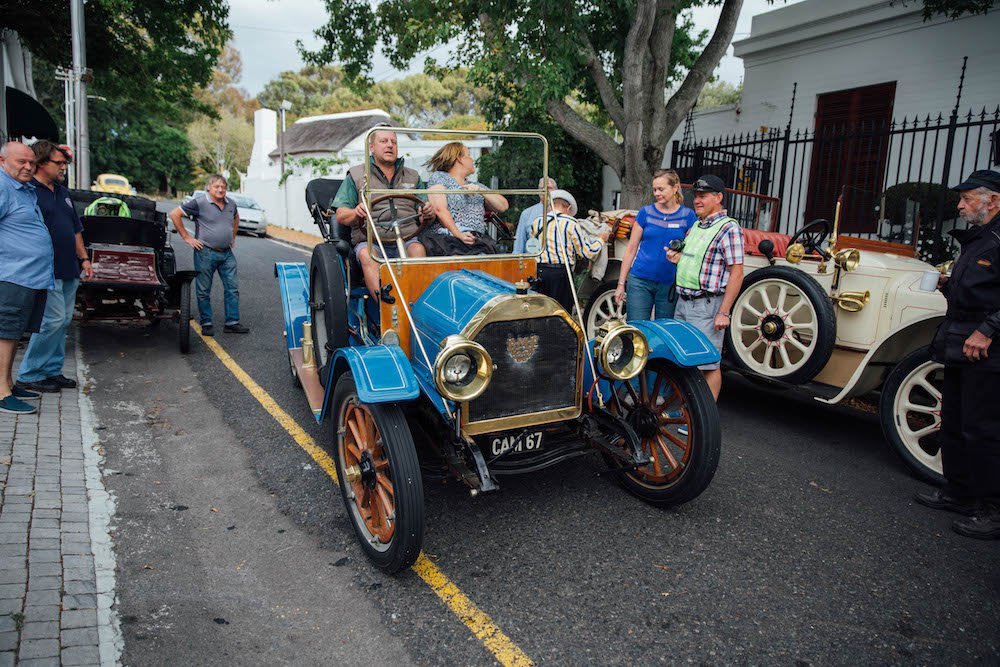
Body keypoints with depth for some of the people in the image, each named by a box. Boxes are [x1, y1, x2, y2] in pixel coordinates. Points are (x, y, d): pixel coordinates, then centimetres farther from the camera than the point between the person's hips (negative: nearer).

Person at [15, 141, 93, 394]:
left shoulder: (63, 192, 18)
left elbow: (76, 230, 24)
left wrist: (83, 258, 18)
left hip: (69, 270, 8)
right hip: (47, 270, -8)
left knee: (63, 321, 11)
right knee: (53, 320, -9)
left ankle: (52, 370, 21)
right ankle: (28, 375, 4)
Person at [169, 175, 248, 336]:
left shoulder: (231, 204, 9)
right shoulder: (199, 203, -9)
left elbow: (236, 217, 31)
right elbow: (174, 214, -8)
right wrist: (186, 237, -8)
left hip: (227, 253, 5)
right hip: (206, 252, -5)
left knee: (232, 288, 4)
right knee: (204, 291, 2)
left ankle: (232, 323, 10)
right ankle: (206, 324, 12)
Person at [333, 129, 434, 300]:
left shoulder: (413, 177, 23)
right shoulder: (356, 175, 15)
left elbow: (423, 220, 20)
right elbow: (341, 215, 7)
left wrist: (428, 215, -7)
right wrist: (356, 213, -17)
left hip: (408, 240, 2)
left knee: (418, 249, -32)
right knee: (366, 254, -35)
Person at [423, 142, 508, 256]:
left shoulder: (476, 186, 28)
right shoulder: (438, 177, 13)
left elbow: (503, 206, 18)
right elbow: (440, 210, -3)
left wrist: (481, 190, 3)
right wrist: (458, 234, -14)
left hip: (478, 242, 5)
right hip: (447, 238, -4)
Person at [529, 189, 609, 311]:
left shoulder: (537, 222, 5)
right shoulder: (571, 223, -5)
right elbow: (587, 252, -2)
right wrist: (601, 239, 15)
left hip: (540, 272, 4)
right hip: (561, 273, -3)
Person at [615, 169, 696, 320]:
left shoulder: (688, 215, 4)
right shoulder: (646, 212, 4)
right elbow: (631, 249, 6)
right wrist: (621, 283, 3)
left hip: (669, 284, 0)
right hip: (640, 281, 0)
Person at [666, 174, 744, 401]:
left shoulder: (728, 228, -11)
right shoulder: (695, 226, 16)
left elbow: (736, 272, -15)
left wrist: (724, 312, -20)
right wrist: (678, 259, 5)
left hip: (707, 306, -9)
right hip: (683, 303, 9)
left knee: (708, 364, -4)